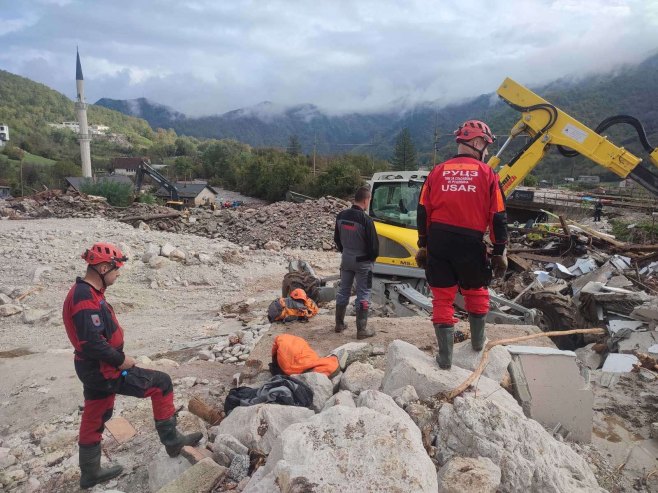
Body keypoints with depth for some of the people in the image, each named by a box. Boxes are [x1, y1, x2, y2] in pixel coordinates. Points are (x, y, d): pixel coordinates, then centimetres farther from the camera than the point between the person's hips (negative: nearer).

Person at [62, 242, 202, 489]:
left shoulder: (83, 292, 8)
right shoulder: (87, 298, -25)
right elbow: (93, 343, -30)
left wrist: (118, 356, 11)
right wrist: (120, 360, -17)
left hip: (94, 369, 10)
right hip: (105, 371, -10)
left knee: (93, 420, 22)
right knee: (161, 383, -1)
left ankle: (90, 473, 39)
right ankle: (171, 440, 10)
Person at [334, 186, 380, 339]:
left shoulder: (341, 216, -2)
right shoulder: (365, 220, -22)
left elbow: (337, 238, 10)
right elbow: (373, 244, -17)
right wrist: (372, 257, 3)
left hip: (346, 259, 6)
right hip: (362, 262, -6)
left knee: (343, 291, 16)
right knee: (363, 294, 2)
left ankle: (339, 323, 25)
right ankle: (362, 329, 6)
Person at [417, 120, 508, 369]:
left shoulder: (437, 172, 6)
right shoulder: (487, 174, -1)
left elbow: (423, 212, 6)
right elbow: (498, 217, -1)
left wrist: (423, 245, 15)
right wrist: (499, 252, 7)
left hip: (438, 241, 1)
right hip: (470, 242, -1)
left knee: (442, 297, 8)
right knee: (476, 291, 23)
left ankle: (445, 356, 13)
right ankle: (478, 341, 39)